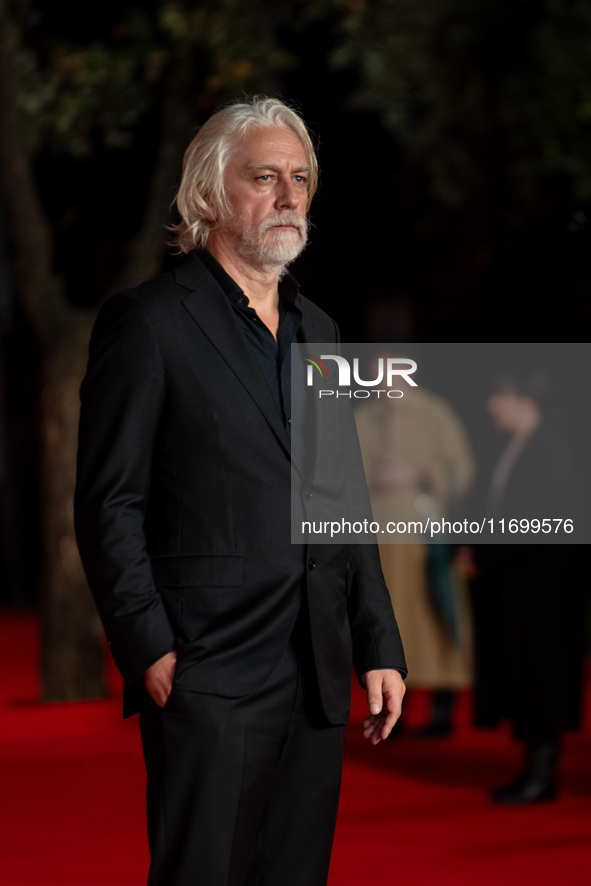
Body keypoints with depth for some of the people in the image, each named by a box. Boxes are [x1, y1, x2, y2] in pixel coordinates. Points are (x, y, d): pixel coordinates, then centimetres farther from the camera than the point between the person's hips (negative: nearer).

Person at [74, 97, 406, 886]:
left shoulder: (317, 330, 18)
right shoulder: (148, 321, -3)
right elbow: (109, 503, -7)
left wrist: (380, 645, 13)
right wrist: (149, 648, -15)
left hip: (318, 675, 6)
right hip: (208, 678, -6)